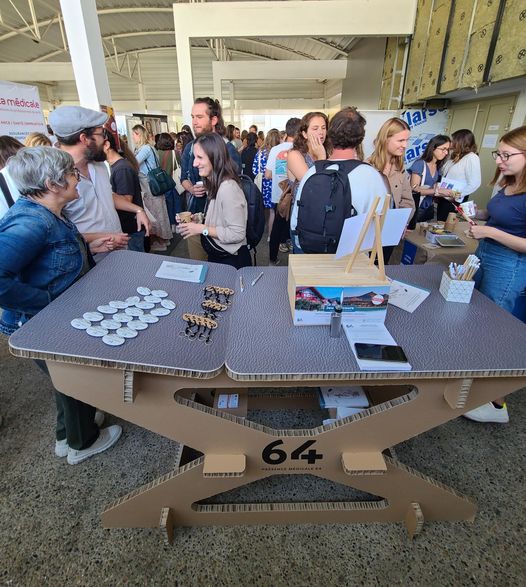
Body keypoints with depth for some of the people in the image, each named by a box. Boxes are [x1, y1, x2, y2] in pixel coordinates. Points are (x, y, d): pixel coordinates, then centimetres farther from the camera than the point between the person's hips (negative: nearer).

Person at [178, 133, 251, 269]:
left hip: (231, 260, -9)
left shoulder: (228, 188, -25)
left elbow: (237, 233, -27)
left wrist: (202, 229, -21)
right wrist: (198, 219, -2)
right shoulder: (215, 184, 3)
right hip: (215, 256, 9)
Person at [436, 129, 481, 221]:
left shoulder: (471, 158, -13)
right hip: (443, 197, 8)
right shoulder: (455, 156, 13)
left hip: (454, 200, -8)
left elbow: (474, 184, -19)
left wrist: (457, 195, -19)